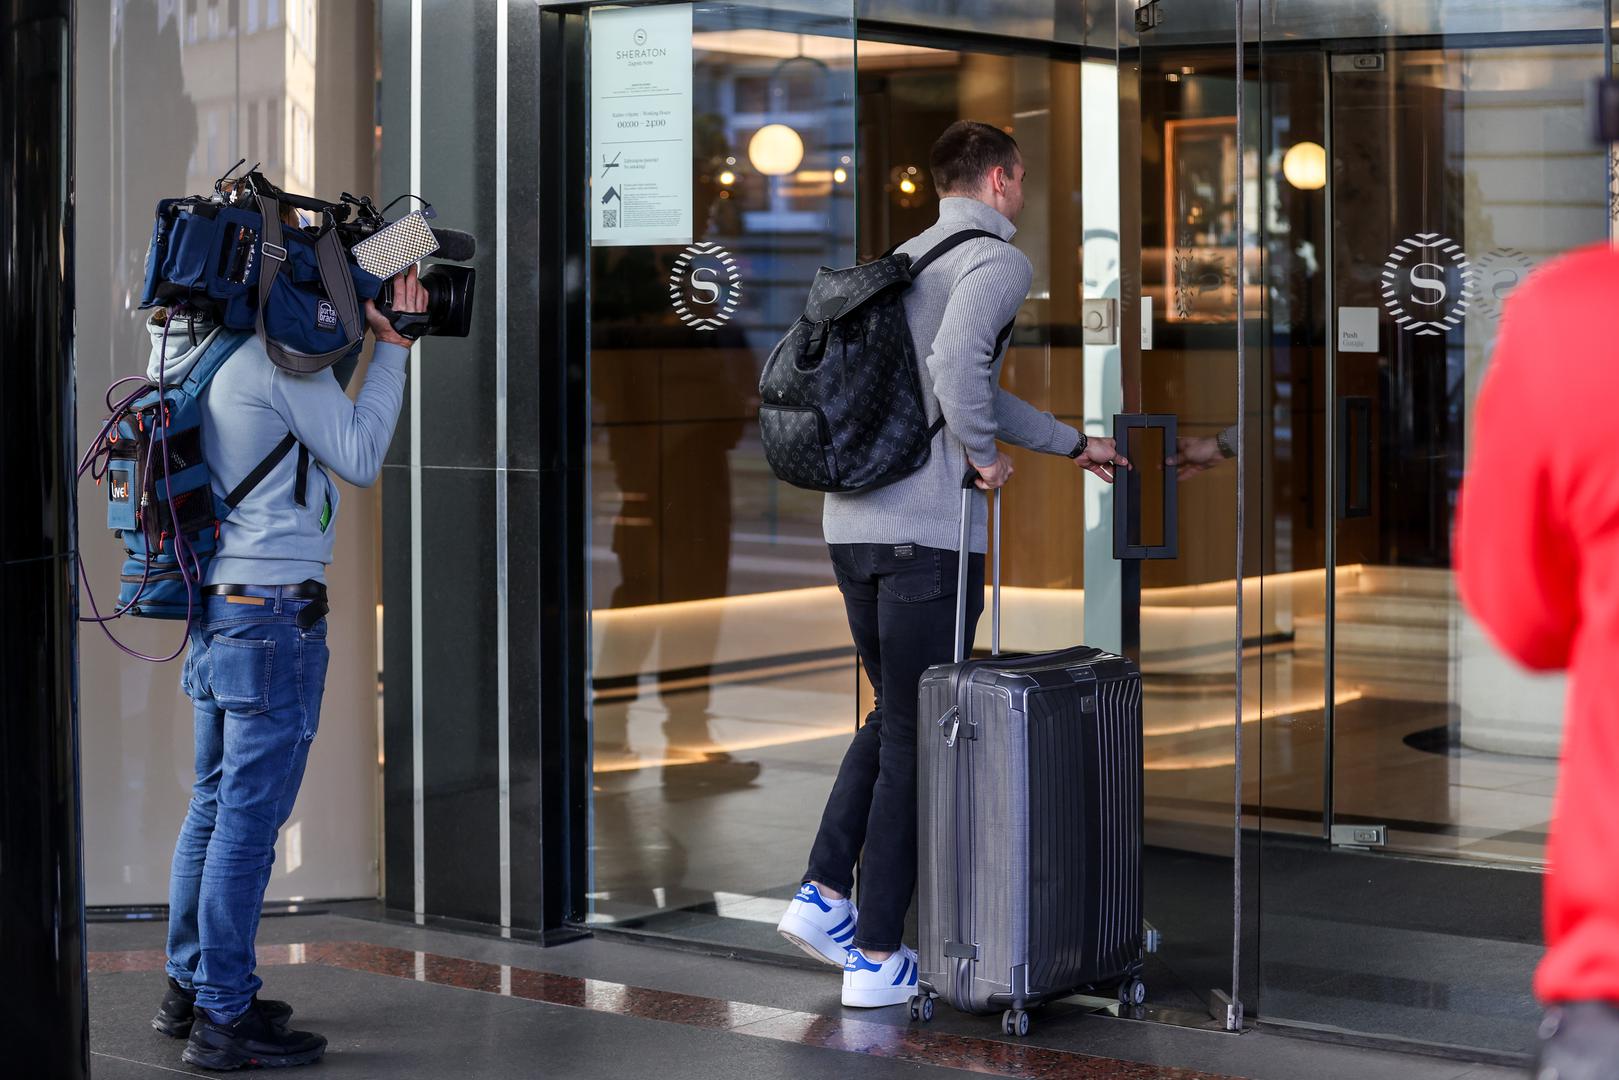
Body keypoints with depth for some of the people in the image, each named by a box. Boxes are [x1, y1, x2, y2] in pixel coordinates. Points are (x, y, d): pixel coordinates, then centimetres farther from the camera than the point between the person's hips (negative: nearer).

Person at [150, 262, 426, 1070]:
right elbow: (360, 459, -9)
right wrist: (391, 346, -5)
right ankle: (224, 1019, 1)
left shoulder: (191, 352, 10)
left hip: (213, 615, 9)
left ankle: (189, 989, 26)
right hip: (275, 616, -9)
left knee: (214, 806, 17)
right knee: (249, 818, -4)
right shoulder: (280, 357, -15)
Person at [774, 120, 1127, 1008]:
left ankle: (823, 894, 13)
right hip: (928, 530, -8)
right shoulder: (998, 261, -6)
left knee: (894, 714, 21)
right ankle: (878, 954, 5)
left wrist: (1073, 444, 40)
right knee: (916, 737, 1)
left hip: (852, 521, 8)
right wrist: (985, 456, -9)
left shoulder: (905, 260, 21)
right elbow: (958, 363, -26)